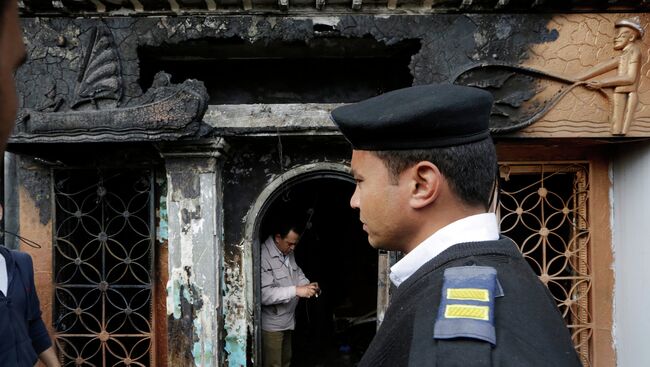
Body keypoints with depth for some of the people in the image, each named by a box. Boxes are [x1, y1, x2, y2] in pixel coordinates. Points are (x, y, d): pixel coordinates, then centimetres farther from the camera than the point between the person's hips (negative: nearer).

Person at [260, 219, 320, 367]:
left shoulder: (288, 253, 2)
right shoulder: (263, 257, -27)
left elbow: (297, 272, 19)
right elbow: (264, 294, -32)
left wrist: (307, 285, -3)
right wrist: (296, 290, -34)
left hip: (287, 320, 9)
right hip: (271, 324, -9)